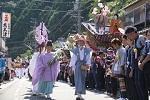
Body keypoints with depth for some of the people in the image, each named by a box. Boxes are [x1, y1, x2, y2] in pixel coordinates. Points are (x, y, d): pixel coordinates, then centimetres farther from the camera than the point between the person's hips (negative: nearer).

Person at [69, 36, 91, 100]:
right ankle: (79, 94, -15)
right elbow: (73, 59, 1)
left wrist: (87, 65, -12)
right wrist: (72, 67, -4)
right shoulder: (75, 50, 1)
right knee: (78, 80, -10)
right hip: (77, 66, -3)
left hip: (84, 66, 3)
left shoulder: (87, 50, 4)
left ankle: (79, 93, 15)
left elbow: (88, 59, 3)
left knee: (83, 80, 6)